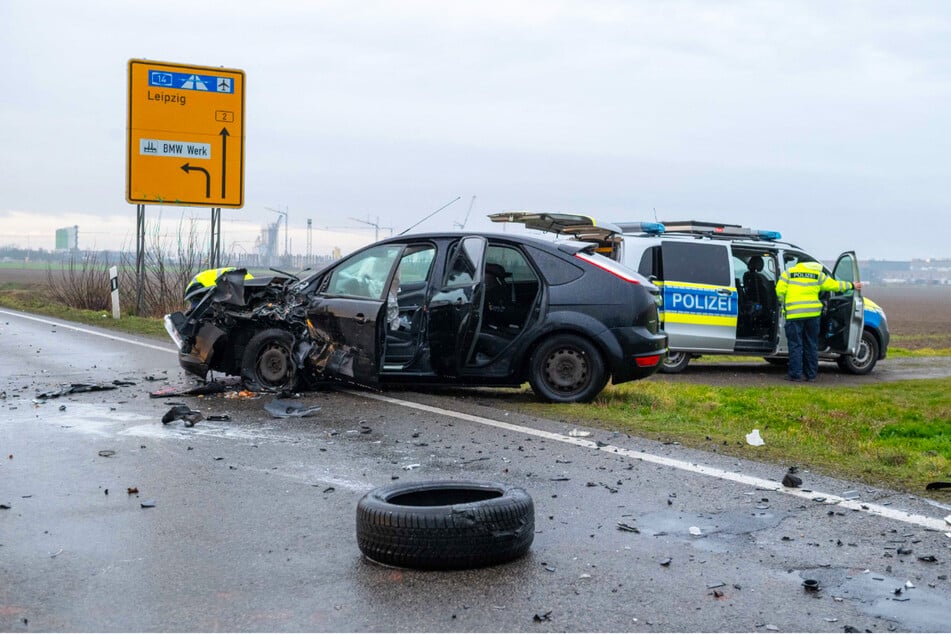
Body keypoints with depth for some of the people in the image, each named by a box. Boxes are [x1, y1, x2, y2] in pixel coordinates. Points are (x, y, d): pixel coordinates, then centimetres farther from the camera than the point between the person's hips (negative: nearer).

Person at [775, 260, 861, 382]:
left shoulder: (789, 272, 6)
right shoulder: (818, 274, 11)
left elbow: (780, 290, -2)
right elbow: (834, 285, 16)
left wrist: (784, 304, 15)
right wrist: (851, 286, 31)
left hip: (794, 314, -3)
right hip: (813, 313, 3)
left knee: (795, 345, 2)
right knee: (811, 345, 12)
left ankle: (795, 374, 0)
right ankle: (811, 375, 16)